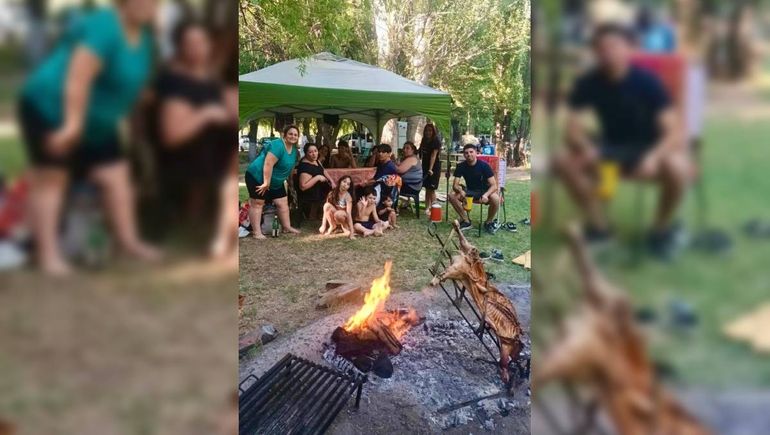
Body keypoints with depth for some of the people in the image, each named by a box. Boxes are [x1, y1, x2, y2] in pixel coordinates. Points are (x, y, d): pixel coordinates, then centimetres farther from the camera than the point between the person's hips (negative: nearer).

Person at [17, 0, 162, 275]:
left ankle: (129, 241, 14)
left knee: (116, 176, 5)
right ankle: (47, 253, -1)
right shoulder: (104, 27, -25)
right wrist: (72, 124, -33)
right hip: (51, 109, -9)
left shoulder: (143, 33, 4)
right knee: (51, 180, -3)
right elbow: (78, 78, -31)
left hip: (95, 121, 9)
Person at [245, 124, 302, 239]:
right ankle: (257, 232, -8)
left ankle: (287, 227, 19)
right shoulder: (278, 145, -26)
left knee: (283, 203, 9)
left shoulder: (294, 150, 4)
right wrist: (266, 183, -31)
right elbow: (268, 164, -31)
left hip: (276, 181, 9)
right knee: (257, 203, -7)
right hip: (258, 177, -9)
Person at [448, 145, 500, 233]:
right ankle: (466, 221, -5)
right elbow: (455, 185, -13)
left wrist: (485, 195, -42)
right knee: (452, 196, -23)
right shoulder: (461, 166, -9)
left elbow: (494, 185, -21)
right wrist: (461, 191, -38)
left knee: (495, 198, -35)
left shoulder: (484, 165, -18)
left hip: (484, 191, -3)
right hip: (470, 191, 3)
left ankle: (488, 222, -7)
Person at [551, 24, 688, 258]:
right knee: (563, 161, -22)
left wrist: (653, 157, -42)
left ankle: (661, 228, -4)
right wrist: (586, 149, -34)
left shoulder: (647, 82, -19)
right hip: (612, 146, 3)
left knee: (676, 167, -36)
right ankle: (598, 224, -2)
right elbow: (573, 128, -11)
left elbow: (674, 132, -22)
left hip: (648, 146, -3)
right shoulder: (588, 83, -11)